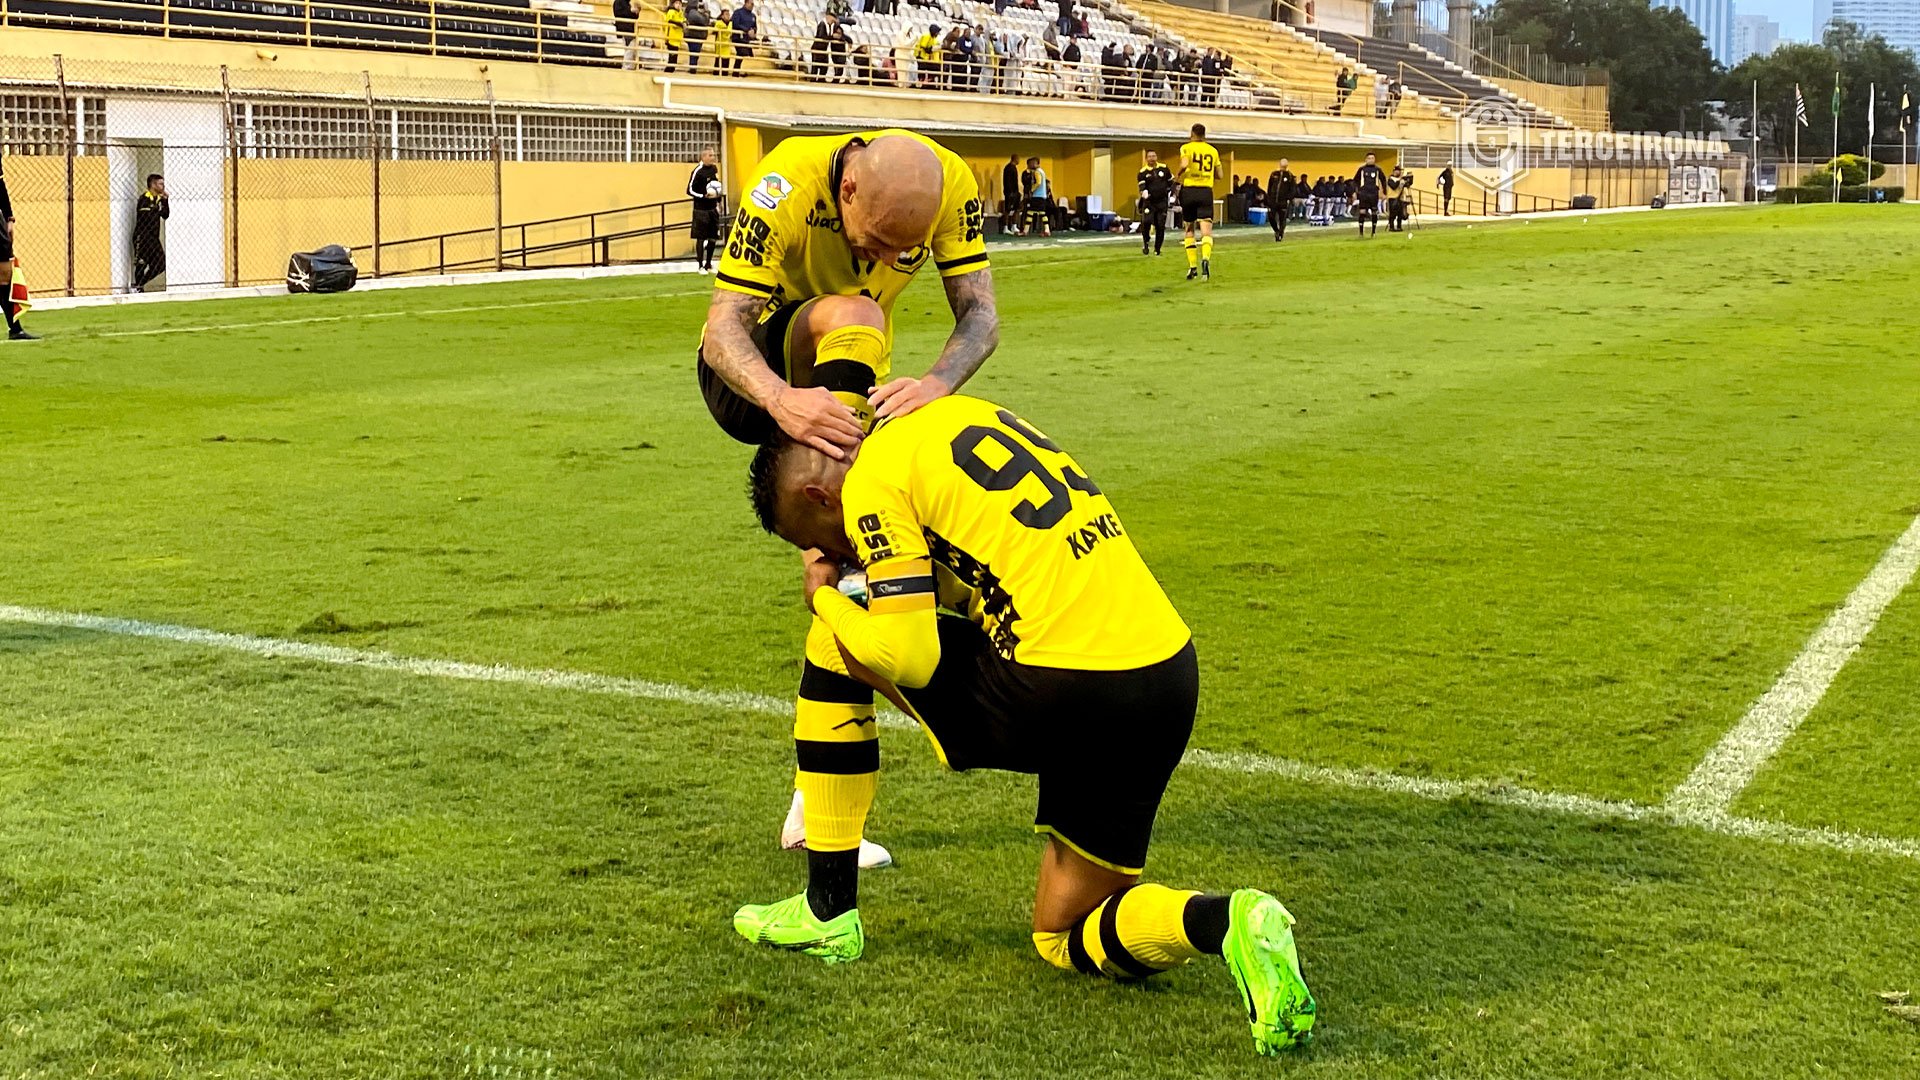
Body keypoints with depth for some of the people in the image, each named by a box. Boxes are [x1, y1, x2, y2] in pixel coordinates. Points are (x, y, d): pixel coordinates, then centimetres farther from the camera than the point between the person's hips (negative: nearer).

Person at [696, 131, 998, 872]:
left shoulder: (948, 183, -22)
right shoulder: (788, 188, -33)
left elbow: (980, 314, -26)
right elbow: (722, 327, -36)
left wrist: (937, 382, -48)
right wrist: (781, 400, -57)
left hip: (852, 374, 5)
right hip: (751, 372, -5)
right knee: (852, 316, -37)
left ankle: (819, 808, 14)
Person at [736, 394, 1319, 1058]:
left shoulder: (872, 484, -4)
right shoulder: (962, 412, 21)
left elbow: (908, 659, -9)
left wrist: (825, 597, 10)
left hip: (1066, 695, -8)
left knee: (856, 644, 16)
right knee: (1064, 940, 21)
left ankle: (830, 909, 21)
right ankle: (1228, 921, -8)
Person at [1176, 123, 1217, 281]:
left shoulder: (1187, 148, 0)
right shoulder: (1213, 150, 11)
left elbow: (1184, 164, -19)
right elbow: (1219, 175, 15)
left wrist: (1179, 174, 0)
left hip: (1189, 189, -1)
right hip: (1206, 191, 1)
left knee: (1189, 230, 13)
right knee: (1206, 231, -8)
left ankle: (1192, 267, 13)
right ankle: (1205, 259, -35)